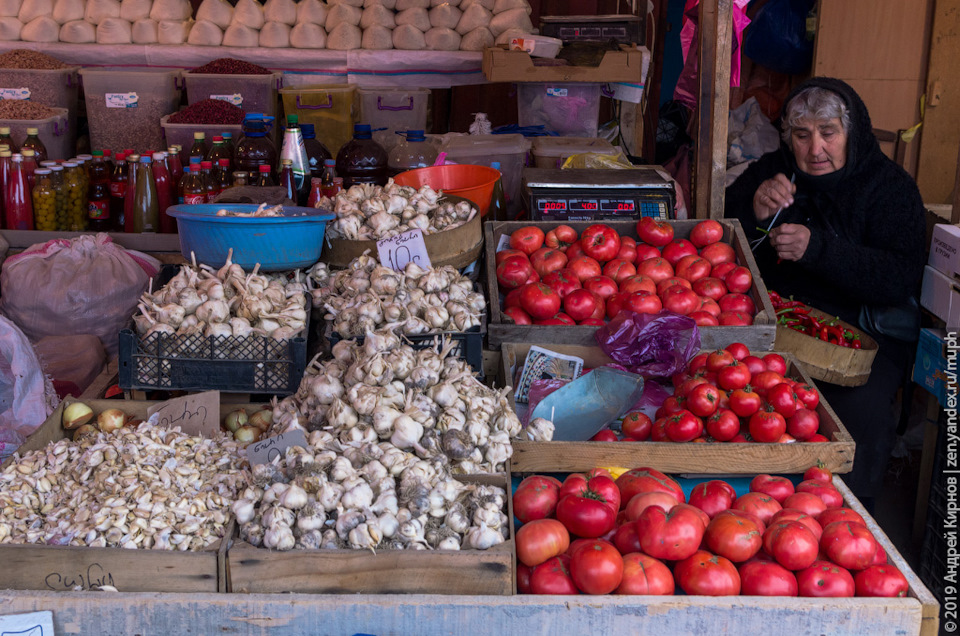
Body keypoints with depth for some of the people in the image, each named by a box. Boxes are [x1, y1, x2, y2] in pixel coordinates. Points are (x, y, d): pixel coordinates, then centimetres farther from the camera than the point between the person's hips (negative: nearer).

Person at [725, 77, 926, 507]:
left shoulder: (889, 185, -1)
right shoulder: (772, 171, 9)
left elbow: (900, 277, -15)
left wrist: (817, 249, -27)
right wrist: (752, 213, -16)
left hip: (862, 331, -2)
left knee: (863, 407, -30)